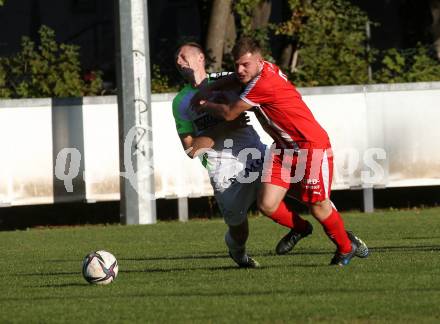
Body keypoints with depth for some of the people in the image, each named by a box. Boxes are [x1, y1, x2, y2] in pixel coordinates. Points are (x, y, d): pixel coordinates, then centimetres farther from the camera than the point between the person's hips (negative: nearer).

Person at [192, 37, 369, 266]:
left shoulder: (263, 84, -25)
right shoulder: (262, 69, 2)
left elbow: (229, 114, -16)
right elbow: (236, 78, 27)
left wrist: (206, 106, 3)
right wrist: (208, 90, 13)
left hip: (312, 146, -8)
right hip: (283, 147, 8)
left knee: (318, 207, -3)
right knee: (267, 204, -5)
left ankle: (346, 247, 23)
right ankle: (299, 228, 25)